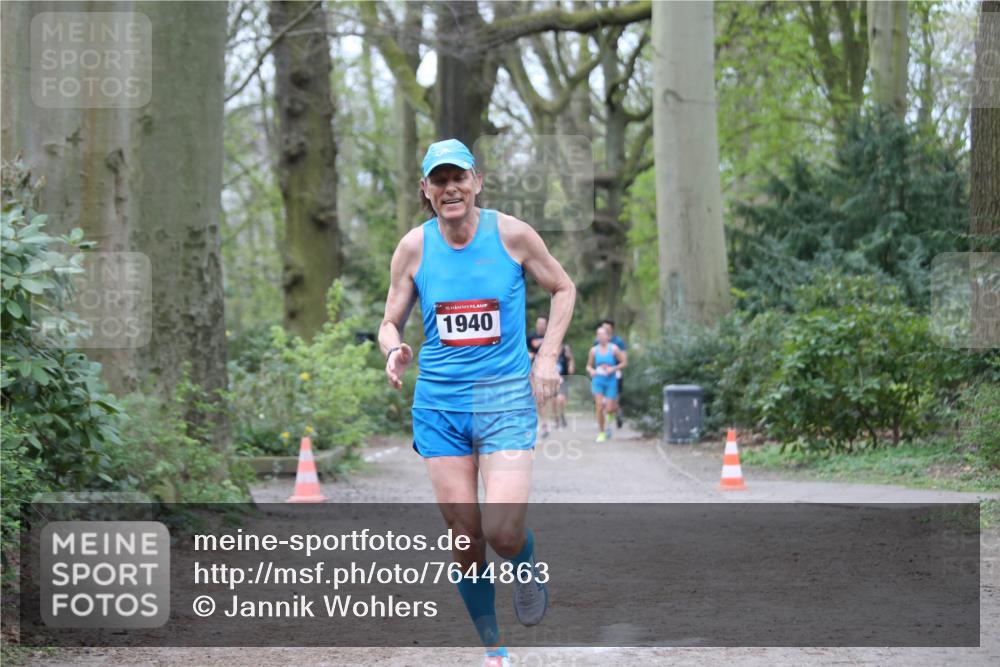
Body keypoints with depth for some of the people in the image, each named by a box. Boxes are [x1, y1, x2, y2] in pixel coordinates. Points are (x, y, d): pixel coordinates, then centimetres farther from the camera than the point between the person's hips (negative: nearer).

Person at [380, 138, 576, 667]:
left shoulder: (512, 234, -4)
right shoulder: (414, 246, 0)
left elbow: (563, 288, 11)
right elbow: (391, 322, 9)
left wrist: (547, 355, 0)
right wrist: (394, 352, -14)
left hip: (505, 397, -2)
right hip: (439, 403, 2)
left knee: (503, 531, -17)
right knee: (465, 538, 1)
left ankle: (527, 568, 20)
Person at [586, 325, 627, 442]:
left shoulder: (614, 349, -5)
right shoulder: (594, 350, 1)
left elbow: (624, 362, 0)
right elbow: (589, 365, 12)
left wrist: (613, 369, -14)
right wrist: (591, 371, -10)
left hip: (611, 381, -1)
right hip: (598, 381, 1)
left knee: (609, 409, -4)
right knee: (599, 407, -11)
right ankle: (601, 432, 2)